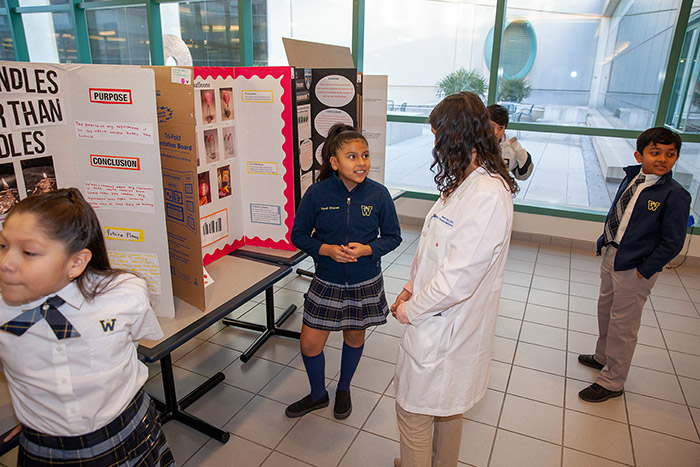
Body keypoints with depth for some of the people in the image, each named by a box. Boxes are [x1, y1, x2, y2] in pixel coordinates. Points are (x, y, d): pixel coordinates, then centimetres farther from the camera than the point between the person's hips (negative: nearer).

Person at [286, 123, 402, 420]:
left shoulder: (378, 194, -11)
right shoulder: (317, 193, -12)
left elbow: (393, 236, -1)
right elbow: (298, 234, -3)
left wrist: (367, 249, -20)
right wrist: (326, 249, -20)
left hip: (365, 283, 1)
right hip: (326, 283, 0)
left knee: (354, 337, 19)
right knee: (310, 344, 4)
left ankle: (344, 390, 48)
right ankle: (318, 395, 36)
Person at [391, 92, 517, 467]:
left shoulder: (488, 196, -27)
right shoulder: (466, 182, 5)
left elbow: (458, 278, -28)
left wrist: (412, 309, -14)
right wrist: (412, 289, 6)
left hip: (445, 330, -9)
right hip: (444, 320, 9)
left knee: (413, 411, 10)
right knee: (445, 408, 27)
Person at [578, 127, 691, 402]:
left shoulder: (675, 195, -16)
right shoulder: (631, 179, 2)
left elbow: (672, 242, -16)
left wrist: (645, 270, -16)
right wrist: (604, 241, 11)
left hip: (635, 268, -7)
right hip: (611, 256, 7)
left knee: (623, 324, 5)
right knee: (605, 310, 22)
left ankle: (612, 382, 22)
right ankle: (602, 357, 46)